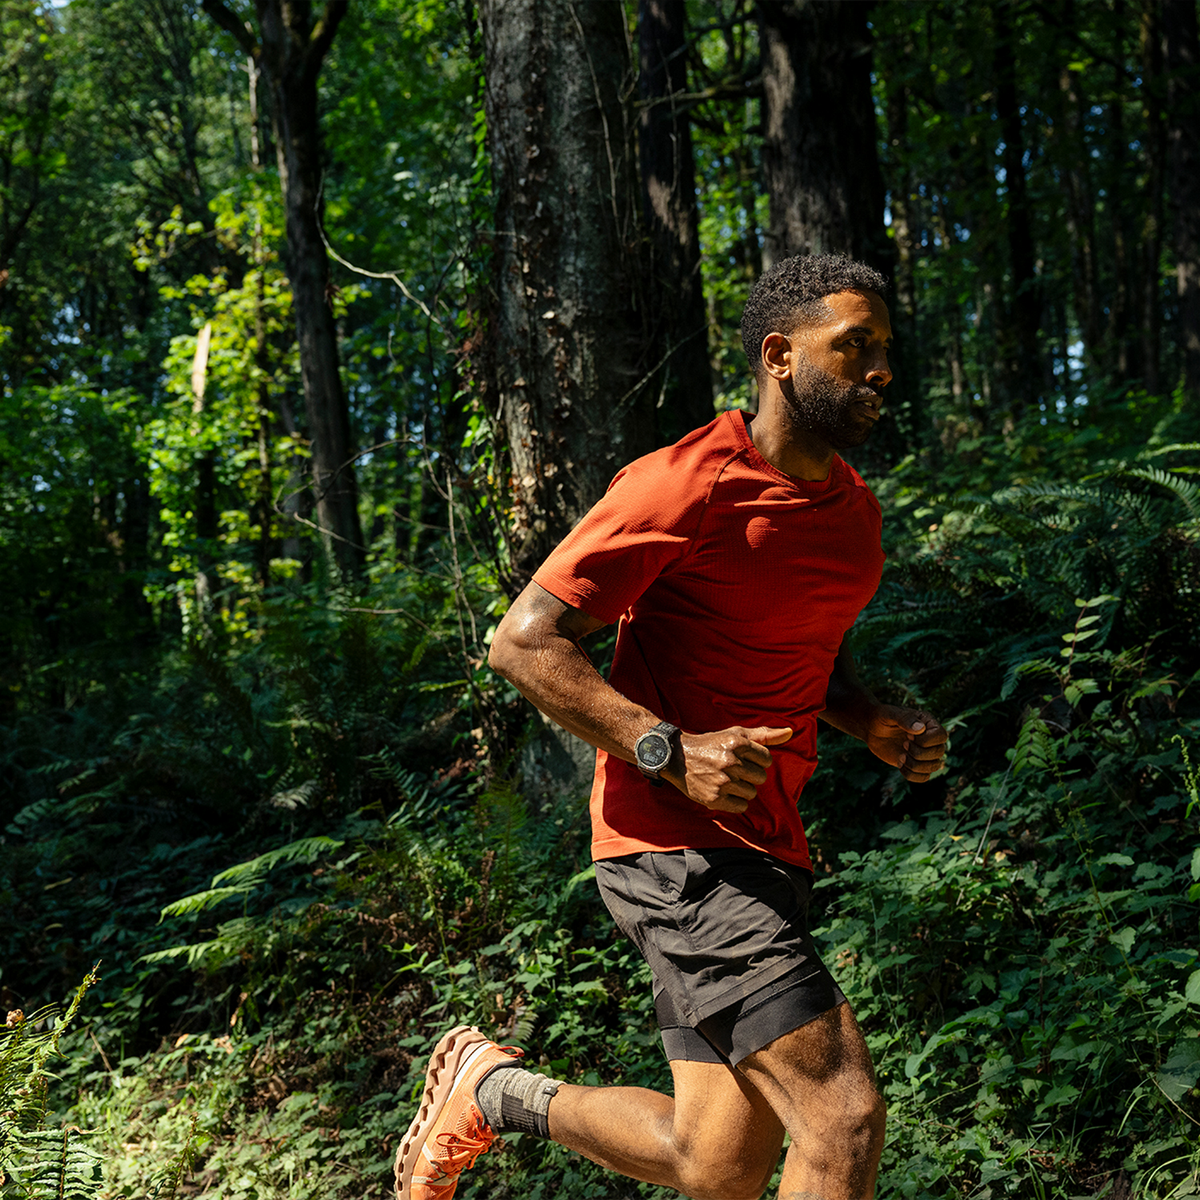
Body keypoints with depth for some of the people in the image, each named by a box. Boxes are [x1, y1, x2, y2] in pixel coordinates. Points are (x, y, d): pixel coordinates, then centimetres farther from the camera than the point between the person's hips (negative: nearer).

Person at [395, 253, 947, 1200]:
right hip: (677, 846, -8)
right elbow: (523, 643, -15)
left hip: (764, 850, 8)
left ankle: (496, 1090, 30)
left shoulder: (855, 509, 12)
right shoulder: (686, 486, -14)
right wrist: (669, 751, -24)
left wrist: (879, 726, 8)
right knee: (845, 1114, -16)